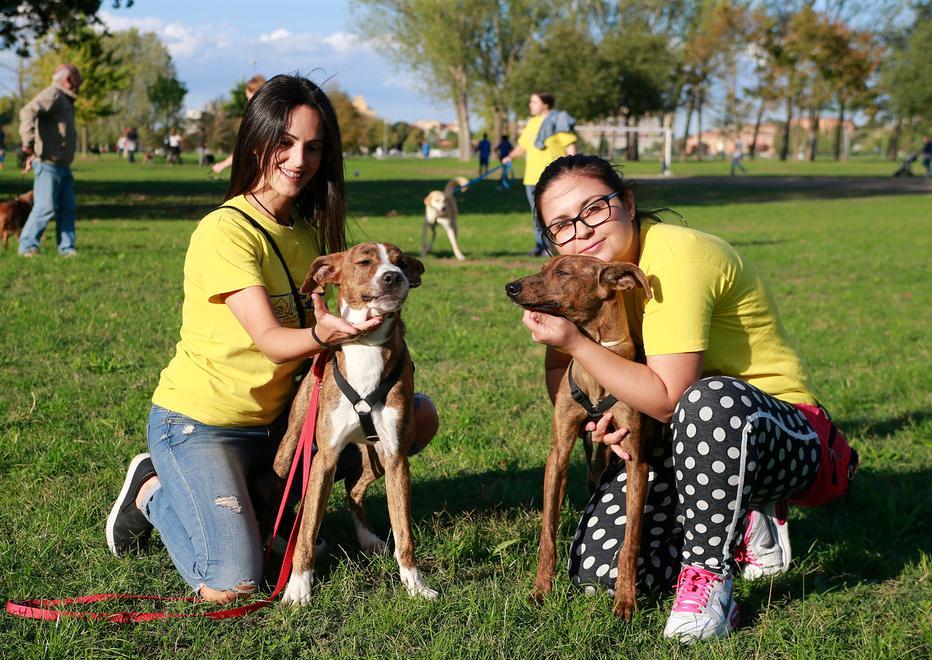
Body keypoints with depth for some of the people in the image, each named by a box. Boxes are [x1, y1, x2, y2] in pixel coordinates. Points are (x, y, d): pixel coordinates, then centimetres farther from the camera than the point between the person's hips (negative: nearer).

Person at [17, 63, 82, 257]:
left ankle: (66, 247, 8)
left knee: (68, 207, 5)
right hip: (48, 163, -9)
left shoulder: (65, 100, 22)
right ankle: (27, 246, -2)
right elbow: (28, 112, -25)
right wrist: (28, 143, -32)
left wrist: (32, 157, 21)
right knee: (45, 207, -10)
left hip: (63, 166, 9)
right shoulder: (52, 95, -9)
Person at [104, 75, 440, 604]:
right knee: (231, 586, -23)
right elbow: (269, 340, -28)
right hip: (200, 422, -7)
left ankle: (266, 487, 7)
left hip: (279, 417, 7)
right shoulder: (225, 231, -19)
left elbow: (311, 323, 7)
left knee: (419, 416, -1)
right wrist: (322, 335, -48)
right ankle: (155, 492, 8)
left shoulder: (310, 229, 4)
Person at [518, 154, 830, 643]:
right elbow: (558, 371, 6)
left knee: (711, 400, -43)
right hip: (683, 436, 7)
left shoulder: (674, 257, -26)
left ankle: (706, 578, -22)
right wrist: (596, 422, -15)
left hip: (777, 433, -7)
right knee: (595, 570, -10)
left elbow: (668, 398, -31)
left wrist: (575, 341, -30)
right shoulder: (585, 273, -1)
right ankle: (740, 530, 13)